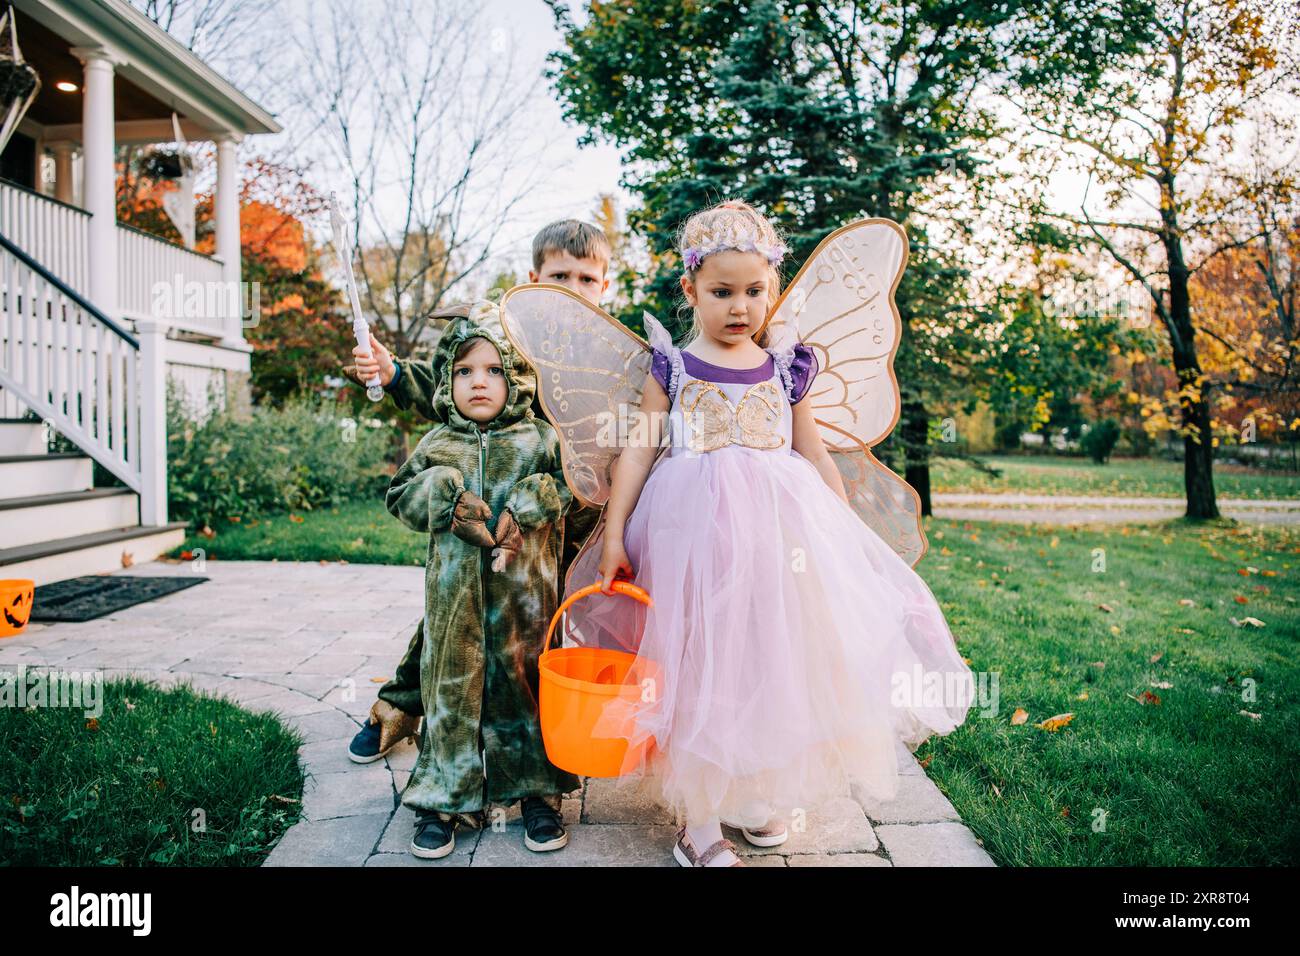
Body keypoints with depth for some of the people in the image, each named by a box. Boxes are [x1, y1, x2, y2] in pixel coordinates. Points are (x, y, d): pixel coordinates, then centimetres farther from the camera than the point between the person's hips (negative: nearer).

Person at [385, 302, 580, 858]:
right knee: (450, 687, 7)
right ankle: (443, 799, 22)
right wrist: (446, 496, -9)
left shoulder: (541, 440, 3)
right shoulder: (437, 446, 8)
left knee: (523, 682, 9)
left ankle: (540, 793, 24)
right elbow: (399, 496, 9)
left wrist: (530, 502, -15)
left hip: (523, 590, -1)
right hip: (454, 593, 1)